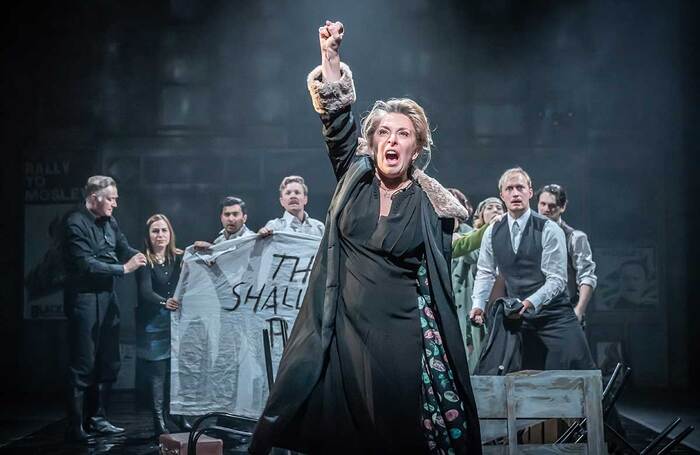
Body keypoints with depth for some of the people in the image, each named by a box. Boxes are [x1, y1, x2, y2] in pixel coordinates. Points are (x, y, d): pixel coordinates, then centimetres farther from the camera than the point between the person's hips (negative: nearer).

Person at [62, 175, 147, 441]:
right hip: (84, 300, -8)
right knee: (83, 366, -4)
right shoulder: (76, 224, -13)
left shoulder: (109, 223, 10)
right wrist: (123, 269, -18)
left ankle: (97, 419, 24)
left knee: (108, 363, 13)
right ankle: (75, 426, 3)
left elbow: (125, 251, 11)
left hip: (107, 298, 8)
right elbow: (86, 264, -19)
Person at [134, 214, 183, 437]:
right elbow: (145, 292, -14)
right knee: (157, 373, -5)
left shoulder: (180, 258, 8)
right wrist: (165, 303, -34)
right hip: (153, 324, -3)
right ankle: (159, 423, -1)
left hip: (176, 321, 3)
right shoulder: (144, 261, -3)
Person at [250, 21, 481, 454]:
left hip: (401, 333, -1)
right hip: (344, 325, 1)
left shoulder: (430, 204, 1)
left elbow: (439, 276, 7)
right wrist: (330, 53, -10)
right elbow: (337, 115, -2)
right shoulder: (355, 177, 5)